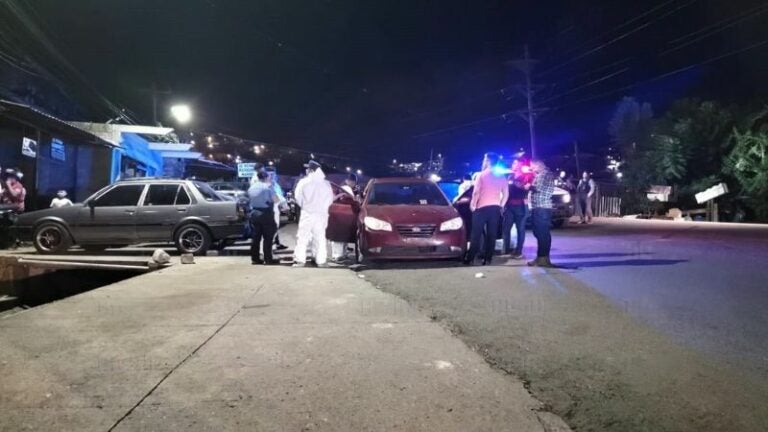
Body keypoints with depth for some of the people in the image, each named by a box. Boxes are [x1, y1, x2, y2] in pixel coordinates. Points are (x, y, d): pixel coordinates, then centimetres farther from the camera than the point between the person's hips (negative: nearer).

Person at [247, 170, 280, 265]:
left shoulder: (251, 187, 10)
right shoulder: (268, 187, -9)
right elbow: (275, 200, -14)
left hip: (254, 213, 6)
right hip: (266, 213, -6)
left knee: (255, 237, 10)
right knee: (268, 238, -1)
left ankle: (255, 258, 12)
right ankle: (268, 259, -1)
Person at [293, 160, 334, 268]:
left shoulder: (304, 182, -7)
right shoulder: (326, 183, 1)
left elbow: (298, 197, -2)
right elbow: (330, 199, 6)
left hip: (307, 213, -3)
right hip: (321, 214, 3)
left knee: (303, 237, 4)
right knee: (320, 237, 10)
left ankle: (300, 260, 1)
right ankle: (321, 261, 9)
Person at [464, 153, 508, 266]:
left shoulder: (482, 175, -5)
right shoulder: (501, 177, 8)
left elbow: (476, 192, -10)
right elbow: (506, 194, 7)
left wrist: (472, 205, 1)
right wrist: (500, 206, 16)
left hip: (482, 207, -4)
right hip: (495, 208, 4)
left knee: (476, 234, 0)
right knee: (491, 234, 5)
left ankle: (470, 258, 1)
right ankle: (487, 259, 5)